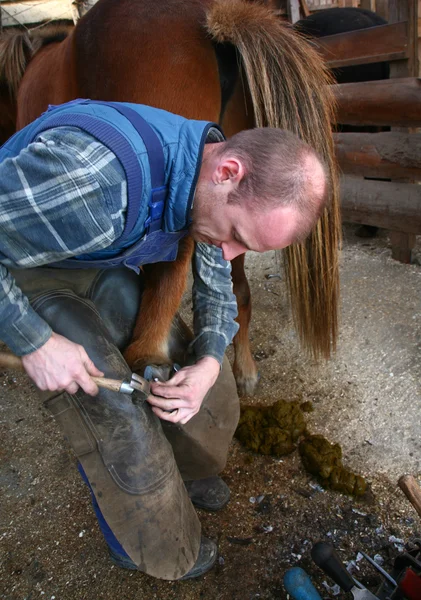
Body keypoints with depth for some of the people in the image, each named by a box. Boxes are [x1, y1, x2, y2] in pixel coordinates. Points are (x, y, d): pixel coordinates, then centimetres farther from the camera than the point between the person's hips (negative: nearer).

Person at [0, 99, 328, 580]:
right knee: (113, 416, -13)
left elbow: (216, 287, 0)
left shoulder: (211, 189, -15)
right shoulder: (95, 180, -43)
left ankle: (188, 472, 37)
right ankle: (159, 552, 17)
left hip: (105, 265, 7)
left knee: (189, 361, 5)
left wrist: (209, 363, -17)